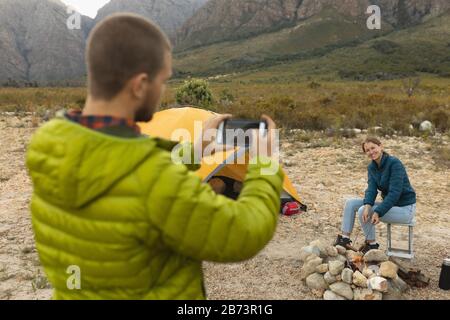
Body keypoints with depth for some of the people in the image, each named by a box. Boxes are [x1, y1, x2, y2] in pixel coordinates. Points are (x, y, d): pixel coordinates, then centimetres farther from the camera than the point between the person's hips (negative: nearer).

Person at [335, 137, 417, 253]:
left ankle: (371, 244, -1)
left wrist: (378, 212, -32)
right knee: (350, 203, -4)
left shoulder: (394, 163, -20)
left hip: (404, 208, -8)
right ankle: (345, 238, -5)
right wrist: (367, 205, -31)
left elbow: (395, 192, -26)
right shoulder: (371, 167, 1)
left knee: (363, 211, -23)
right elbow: (371, 189, -10)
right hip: (389, 203, 8)